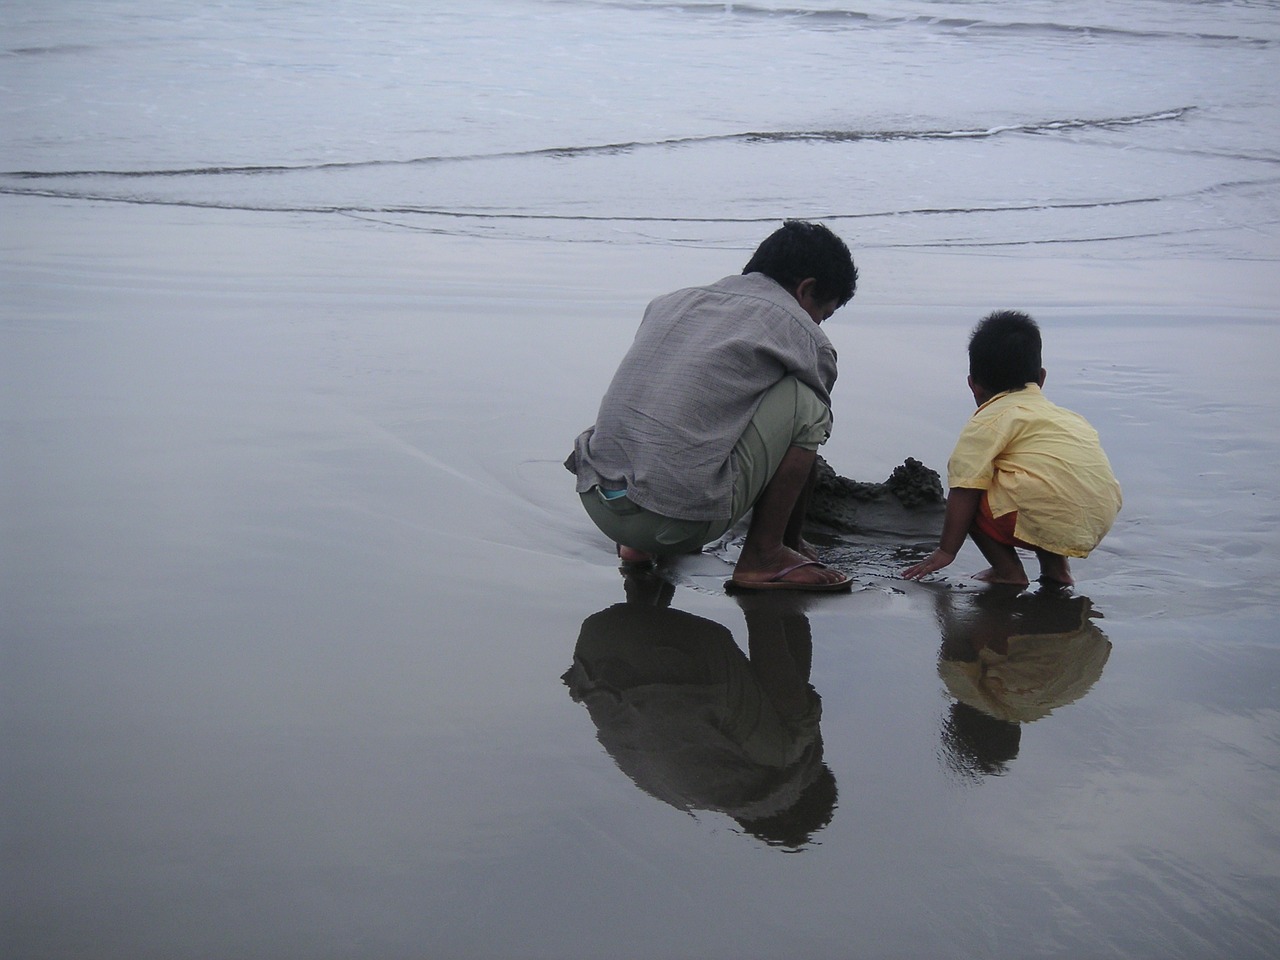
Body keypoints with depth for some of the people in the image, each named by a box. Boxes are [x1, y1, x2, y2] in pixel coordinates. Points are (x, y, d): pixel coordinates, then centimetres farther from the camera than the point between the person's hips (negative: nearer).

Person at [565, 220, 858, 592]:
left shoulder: (673, 301, 22)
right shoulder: (803, 336, 7)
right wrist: (794, 542, 36)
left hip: (596, 506, 7)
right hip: (679, 520, -7)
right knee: (806, 403, 6)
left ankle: (642, 545, 23)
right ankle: (763, 556, 10)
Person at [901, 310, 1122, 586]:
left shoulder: (988, 421, 5)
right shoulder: (1066, 416, 27)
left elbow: (964, 489, -2)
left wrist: (946, 551, 4)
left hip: (1046, 521, -8)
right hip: (1101, 522, 8)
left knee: (967, 495, 6)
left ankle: (1008, 572, 2)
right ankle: (1056, 566, 21)